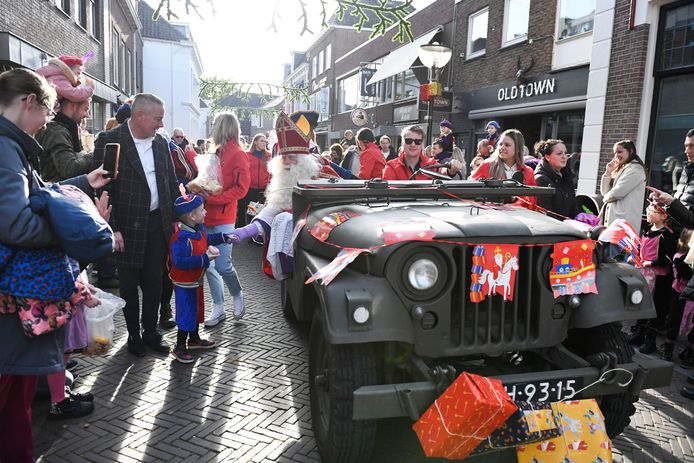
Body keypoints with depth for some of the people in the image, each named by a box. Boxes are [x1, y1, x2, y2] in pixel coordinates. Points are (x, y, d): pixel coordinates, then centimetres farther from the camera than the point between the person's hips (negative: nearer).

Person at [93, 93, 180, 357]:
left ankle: (150, 332, 26)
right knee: (129, 285, 10)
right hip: (127, 227, -4)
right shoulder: (110, 140, -10)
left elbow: (171, 182, 14)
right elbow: (102, 187, -12)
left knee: (154, 282, 11)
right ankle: (133, 335, 26)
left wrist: (177, 217, 6)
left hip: (157, 224, 5)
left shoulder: (161, 143, 8)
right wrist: (112, 228, -15)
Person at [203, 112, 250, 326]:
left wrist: (214, 198, -18)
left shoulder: (238, 154, -7)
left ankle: (238, 296, 21)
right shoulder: (218, 153, 15)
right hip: (209, 217, 7)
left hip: (224, 219, -7)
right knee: (209, 265, 7)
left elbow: (241, 188, -13)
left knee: (223, 265, -6)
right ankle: (218, 308, 18)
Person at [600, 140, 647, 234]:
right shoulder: (621, 169, 23)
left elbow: (617, 193, -14)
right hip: (613, 216, 8)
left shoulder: (636, 169, -5)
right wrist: (608, 172, 9)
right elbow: (604, 192, 19)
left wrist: (606, 198, 7)